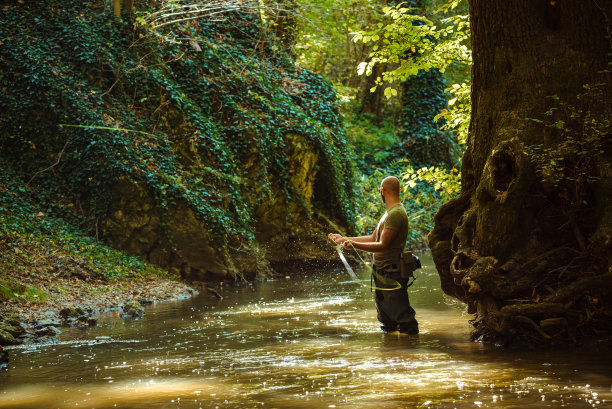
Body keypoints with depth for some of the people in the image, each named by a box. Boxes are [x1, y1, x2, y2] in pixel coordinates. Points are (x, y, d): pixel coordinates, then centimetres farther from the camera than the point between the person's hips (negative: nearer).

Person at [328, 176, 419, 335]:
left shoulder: (396, 214, -18)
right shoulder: (389, 213, 16)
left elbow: (383, 245, -23)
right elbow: (373, 238, 21)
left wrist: (354, 244, -28)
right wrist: (344, 239, 21)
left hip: (392, 274, -11)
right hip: (382, 273, 11)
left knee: (402, 316, -8)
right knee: (386, 318, 18)